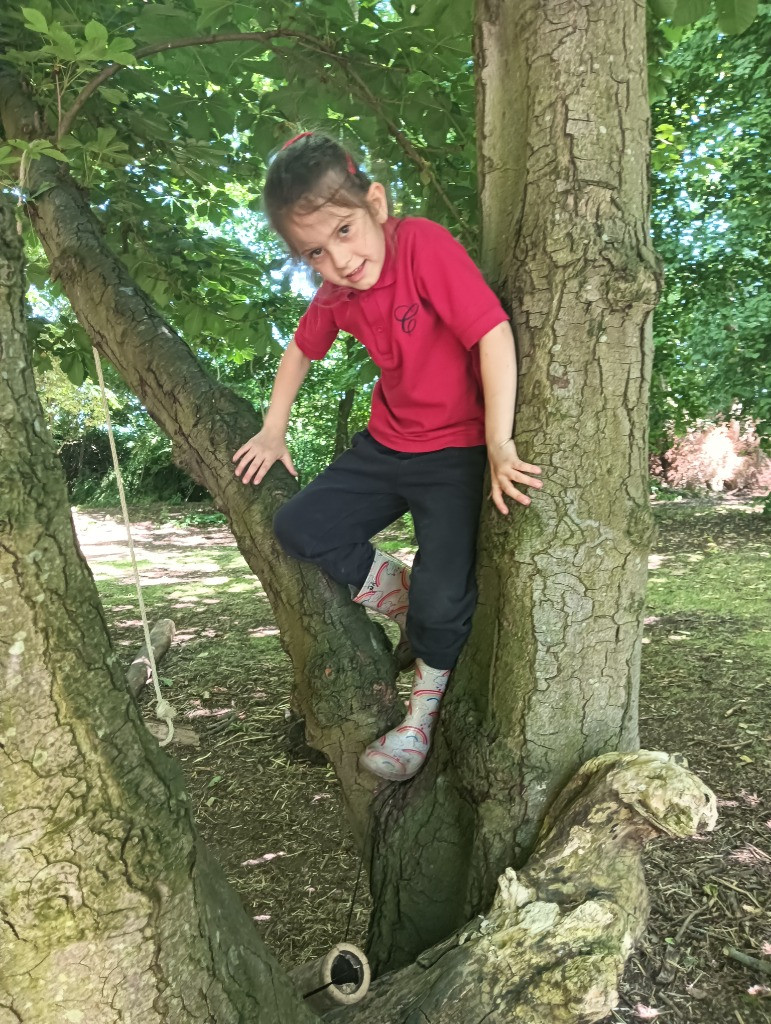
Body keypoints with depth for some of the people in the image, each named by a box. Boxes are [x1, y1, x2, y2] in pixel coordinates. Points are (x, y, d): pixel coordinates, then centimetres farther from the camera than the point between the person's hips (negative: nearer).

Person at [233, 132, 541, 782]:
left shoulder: (424, 245, -21)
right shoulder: (336, 293, -1)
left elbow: (494, 332, -28)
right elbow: (303, 349, 18)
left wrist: (499, 446, -31)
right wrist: (273, 433, 16)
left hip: (457, 449, -6)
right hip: (387, 445, 7)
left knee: (443, 597, -14)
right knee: (298, 528, -4)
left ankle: (426, 709, 15)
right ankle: (401, 597, 14)